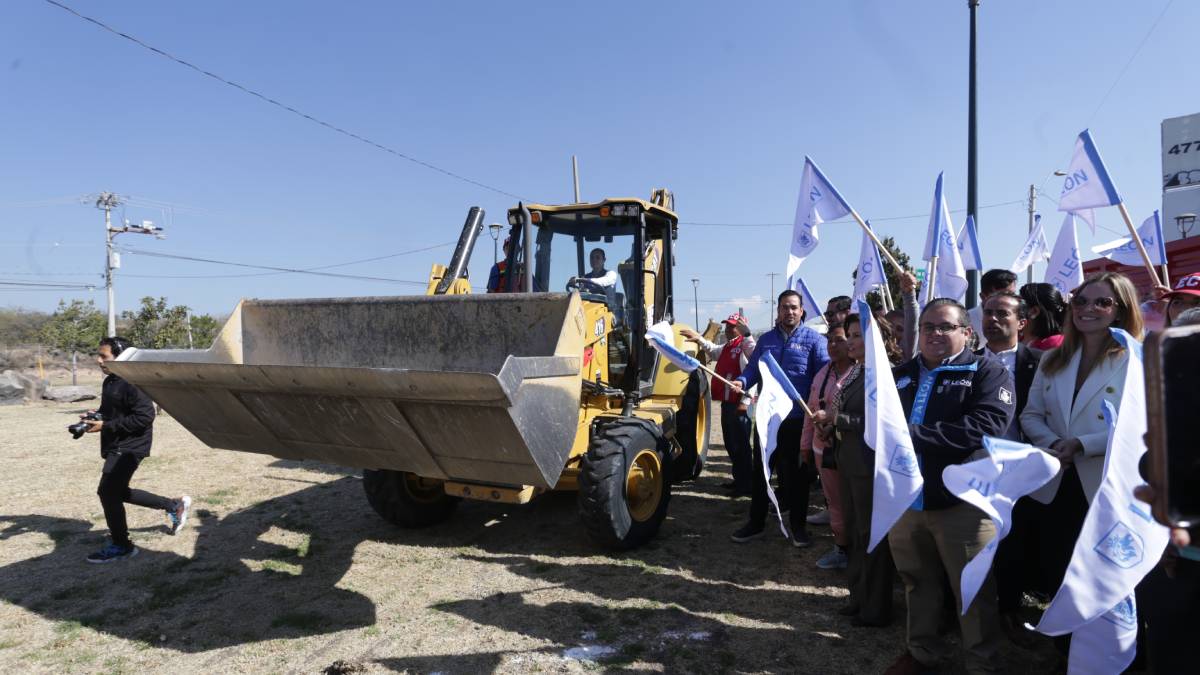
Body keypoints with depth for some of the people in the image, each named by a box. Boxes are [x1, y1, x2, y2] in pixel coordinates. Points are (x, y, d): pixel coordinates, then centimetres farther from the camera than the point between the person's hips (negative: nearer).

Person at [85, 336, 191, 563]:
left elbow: (145, 416, -25)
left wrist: (105, 426, -23)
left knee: (108, 492, -9)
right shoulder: (110, 381, 11)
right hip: (116, 446, 10)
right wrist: (94, 417, 3)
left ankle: (121, 546, 7)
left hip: (129, 446, -10)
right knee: (118, 492, 17)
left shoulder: (132, 382, -20)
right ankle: (174, 505, 29)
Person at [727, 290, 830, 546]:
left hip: (798, 418, -3)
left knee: (797, 472, 8)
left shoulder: (814, 339, -1)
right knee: (759, 470, 10)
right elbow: (753, 369, 10)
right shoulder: (766, 339, 12)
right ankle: (756, 522, 23)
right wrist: (741, 382, -12)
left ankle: (799, 525, 23)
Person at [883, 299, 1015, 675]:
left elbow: (986, 429, -21)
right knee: (917, 583, 19)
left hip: (962, 501, -5)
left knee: (972, 590, 9)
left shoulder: (987, 373, -5)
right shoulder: (899, 374, 12)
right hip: (904, 499, 5)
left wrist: (913, 434, -23)